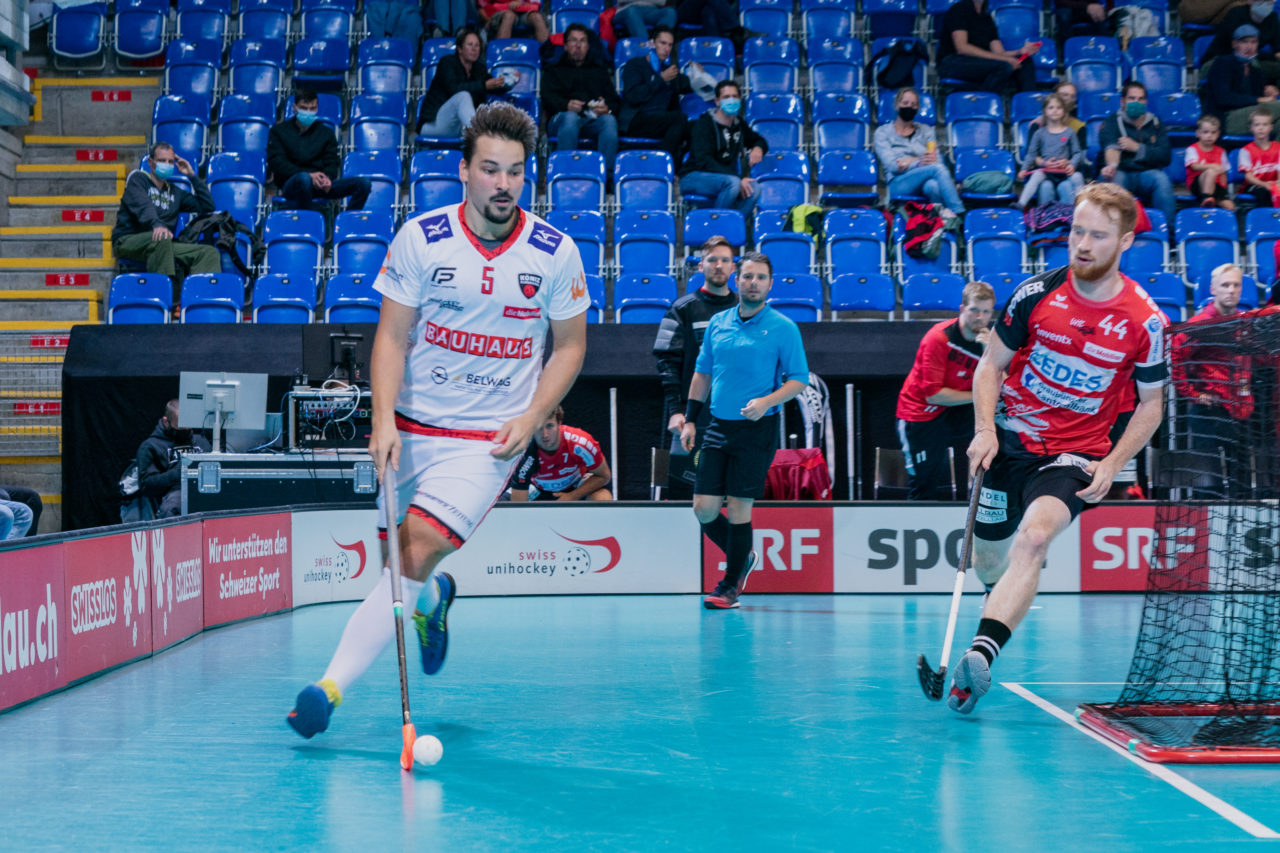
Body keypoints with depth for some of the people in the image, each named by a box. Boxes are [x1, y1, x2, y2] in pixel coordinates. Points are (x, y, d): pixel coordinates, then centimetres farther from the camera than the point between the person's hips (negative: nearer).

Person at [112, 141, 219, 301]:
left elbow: (207, 206, 24)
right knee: (160, 239, -40)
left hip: (162, 245, 6)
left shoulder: (175, 192, 26)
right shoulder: (137, 178, 9)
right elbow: (142, 205, -13)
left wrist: (192, 176, 21)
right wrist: (156, 224, -34)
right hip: (128, 240, -6)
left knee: (209, 253, -15)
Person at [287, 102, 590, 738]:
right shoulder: (419, 238, -5)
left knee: (421, 550, -19)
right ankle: (430, 601, 49)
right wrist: (384, 419, -16)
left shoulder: (556, 253, -4)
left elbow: (570, 345, 7)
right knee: (402, 550, 11)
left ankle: (333, 684, -19)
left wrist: (531, 419, -6)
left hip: (490, 439, -2)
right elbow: (392, 336, -3)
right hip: (412, 427, 2)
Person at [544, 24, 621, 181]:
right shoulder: (555, 71, 28)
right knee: (570, 117, -40)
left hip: (595, 119, 2)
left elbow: (614, 99, 20)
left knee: (609, 120, -35)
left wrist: (608, 108, -7)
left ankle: (607, 172, -48)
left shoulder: (600, 70, 34)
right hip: (564, 115, -2)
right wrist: (566, 105, -16)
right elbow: (548, 97, 8)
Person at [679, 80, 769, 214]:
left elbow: (759, 140, 34)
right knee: (733, 183, -36)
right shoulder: (704, 124, -7)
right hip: (693, 177, -6)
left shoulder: (739, 124, 15)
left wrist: (758, 148, 5)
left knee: (754, 188, -25)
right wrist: (737, 178, -26)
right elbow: (704, 162, -18)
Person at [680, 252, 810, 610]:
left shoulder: (783, 328, -3)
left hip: (757, 430, -4)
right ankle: (743, 557, 27)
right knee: (703, 508, 1)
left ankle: (730, 587, 9)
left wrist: (767, 401, -19)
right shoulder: (717, 324, 10)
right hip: (718, 427, 5)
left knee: (739, 508, -4)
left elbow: (799, 379, -3)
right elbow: (702, 373, 18)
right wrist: (690, 419, 12)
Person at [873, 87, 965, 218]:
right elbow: (892, 165, -4)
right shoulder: (882, 132, 12)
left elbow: (937, 160, 9)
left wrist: (911, 161, -9)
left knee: (933, 185, -38)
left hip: (924, 183, 3)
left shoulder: (926, 131, 22)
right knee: (937, 168, -32)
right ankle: (959, 213, -38)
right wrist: (919, 162, -19)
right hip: (898, 185, -3)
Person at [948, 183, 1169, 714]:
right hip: (1008, 442, 3)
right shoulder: (1036, 293, -6)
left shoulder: (1145, 322, -9)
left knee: (1033, 538, -31)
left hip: (1074, 455, -3)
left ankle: (979, 656, -43)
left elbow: (1151, 403, 3)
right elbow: (991, 364, 3)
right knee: (988, 566, 12)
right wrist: (984, 429, -12)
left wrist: (1111, 465, -9)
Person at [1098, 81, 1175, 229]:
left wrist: (1137, 147, -7)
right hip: (1122, 172, -2)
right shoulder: (1112, 123, 9)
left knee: (1161, 178, -32)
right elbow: (1111, 147, -14)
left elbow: (1165, 157, 4)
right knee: (1114, 178, -37)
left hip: (1148, 174, 2)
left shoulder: (1155, 125, 17)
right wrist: (1112, 165, -36)